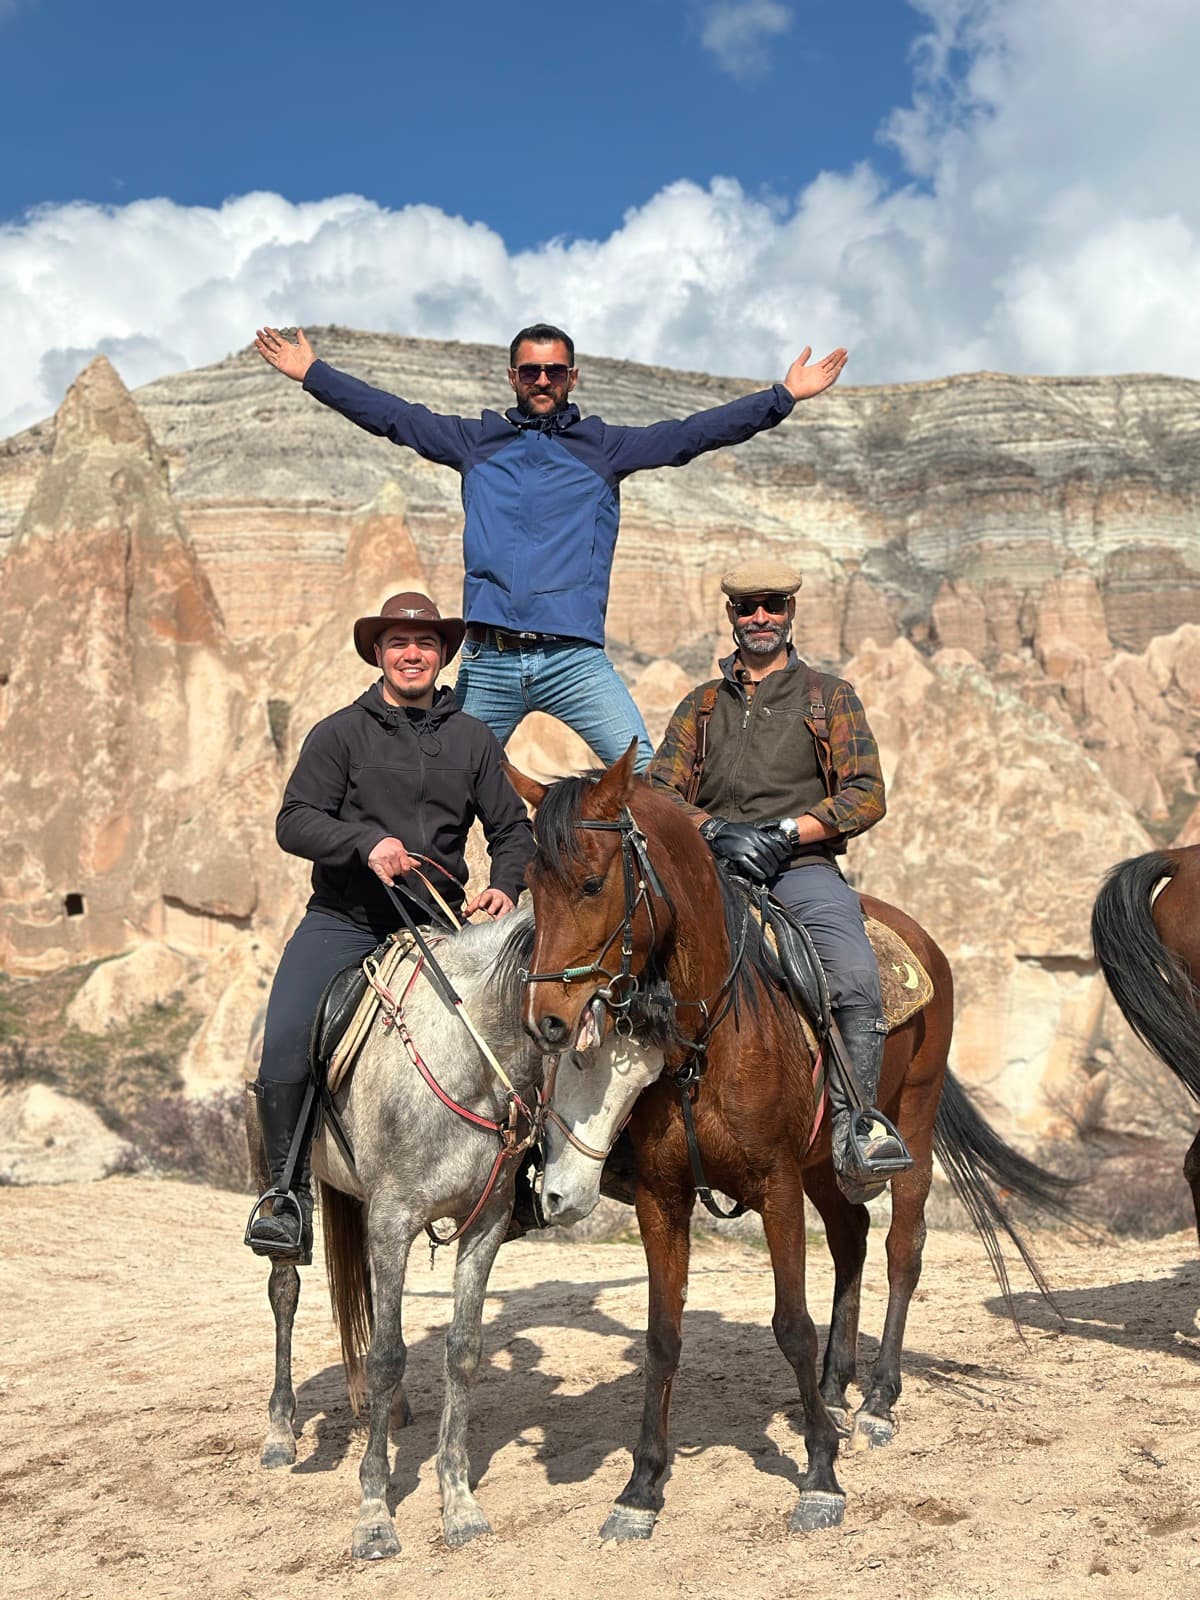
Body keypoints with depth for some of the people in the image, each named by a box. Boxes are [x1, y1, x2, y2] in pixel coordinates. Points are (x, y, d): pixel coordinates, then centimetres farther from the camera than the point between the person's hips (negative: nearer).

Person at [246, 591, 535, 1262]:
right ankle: (288, 1194, -7)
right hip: (344, 922, -2)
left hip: (439, 926, 2)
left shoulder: (473, 739, 11)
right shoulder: (341, 733, 3)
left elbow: (513, 828, 14)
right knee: (284, 1049, -20)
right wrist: (366, 841, -22)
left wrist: (507, 886, -7)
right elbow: (295, 821, -5)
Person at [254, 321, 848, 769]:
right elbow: (393, 416, 16)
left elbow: (694, 433, 7)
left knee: (649, 776, -15)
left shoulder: (604, 447, 12)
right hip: (488, 662, 1)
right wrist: (311, 372, 14)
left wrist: (784, 395, 1)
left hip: (575, 660, -1)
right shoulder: (476, 441, 16)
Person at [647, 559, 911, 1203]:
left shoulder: (830, 697, 15)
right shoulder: (701, 705, 23)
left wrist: (784, 831, -10)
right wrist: (717, 830, -9)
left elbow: (866, 795, 4)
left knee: (856, 977, -31)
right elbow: (659, 793, 12)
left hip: (801, 866, -2)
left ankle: (855, 1126, -25)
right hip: (711, 863, 2)